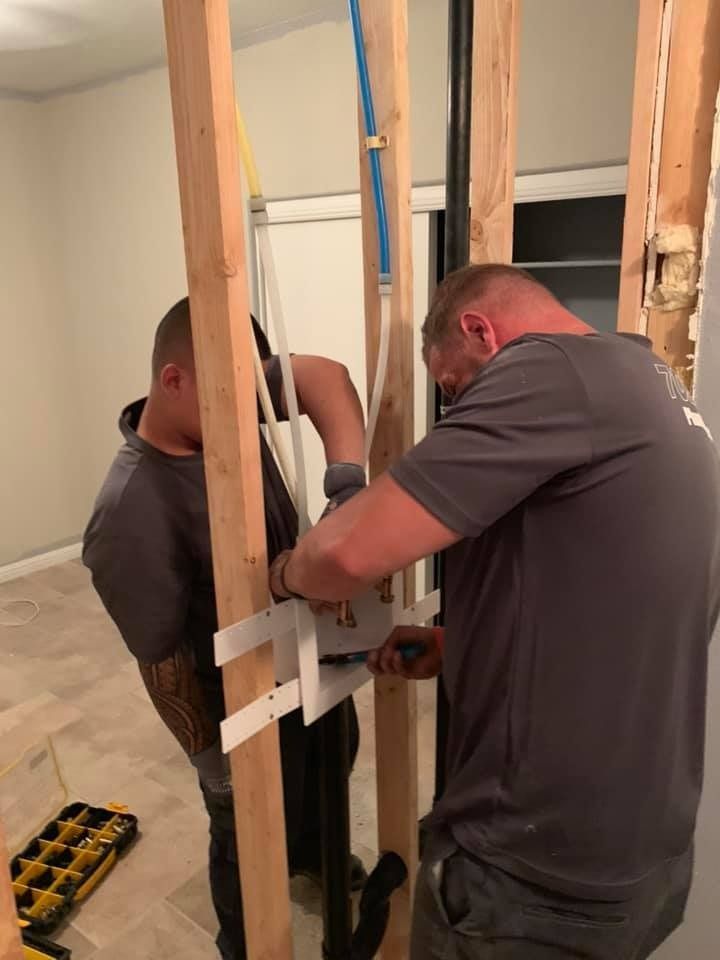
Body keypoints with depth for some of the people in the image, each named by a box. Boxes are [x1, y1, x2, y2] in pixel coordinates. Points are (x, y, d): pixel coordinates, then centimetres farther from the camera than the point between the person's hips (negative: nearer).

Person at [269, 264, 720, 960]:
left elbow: (349, 553, -27)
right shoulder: (646, 382, 9)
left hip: (538, 879, -8)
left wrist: (288, 573, -5)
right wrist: (457, 648, 10)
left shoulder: (551, 369, -20)